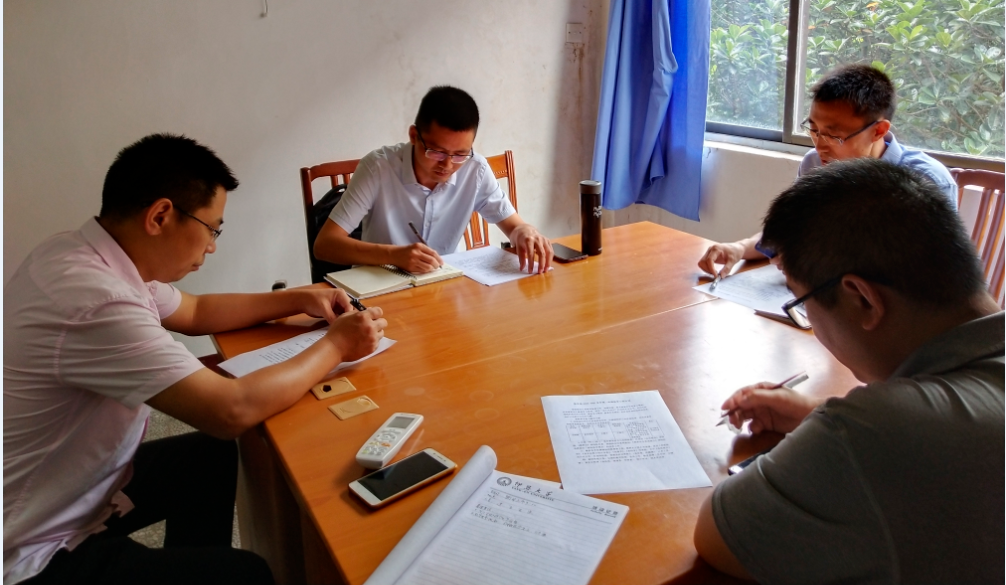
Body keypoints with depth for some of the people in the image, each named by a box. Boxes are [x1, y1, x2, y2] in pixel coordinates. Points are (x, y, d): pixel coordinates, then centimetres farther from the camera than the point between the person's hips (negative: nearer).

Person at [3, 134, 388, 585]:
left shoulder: (83, 254, -3)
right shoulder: (95, 300, -33)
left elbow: (194, 312, 13)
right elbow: (232, 410, -31)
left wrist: (299, 299, 5)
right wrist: (335, 346, -17)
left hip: (68, 486, 9)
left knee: (212, 453, 19)